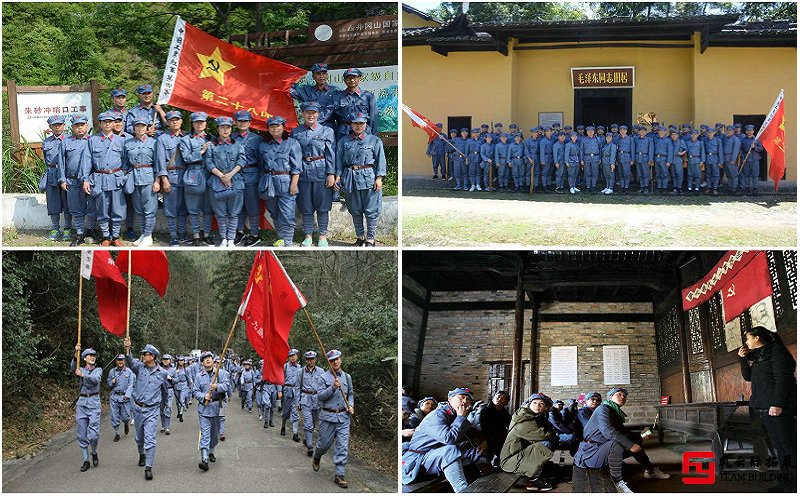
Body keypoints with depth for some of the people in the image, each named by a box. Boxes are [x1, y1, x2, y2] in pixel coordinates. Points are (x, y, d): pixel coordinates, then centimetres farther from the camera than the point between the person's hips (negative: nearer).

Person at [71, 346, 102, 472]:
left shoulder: (98, 370, 9)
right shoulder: (81, 369, 11)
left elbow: (96, 379, -14)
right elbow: (73, 368, -14)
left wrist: (83, 375, -31)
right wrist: (76, 354, -32)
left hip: (94, 402, -2)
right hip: (82, 402, 2)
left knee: (93, 434, -10)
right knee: (81, 434, 1)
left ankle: (94, 453, 18)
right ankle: (86, 460, 11)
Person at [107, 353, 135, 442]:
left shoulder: (129, 371, -2)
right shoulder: (112, 371, 6)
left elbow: (131, 385, -7)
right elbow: (108, 383, 19)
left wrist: (127, 395, -19)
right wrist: (112, 382, -5)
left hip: (125, 397, -2)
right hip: (114, 397, 2)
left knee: (125, 416, 1)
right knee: (115, 416, -1)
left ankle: (126, 423, 36)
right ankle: (116, 433, 11)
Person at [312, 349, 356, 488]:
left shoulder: (347, 377, 10)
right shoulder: (323, 378, -3)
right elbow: (320, 396, -13)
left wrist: (351, 405, 4)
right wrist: (333, 387, -24)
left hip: (344, 416, 3)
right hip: (328, 416, -3)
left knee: (342, 446, -5)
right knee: (324, 443, 9)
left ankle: (339, 475, -2)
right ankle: (316, 458, 43)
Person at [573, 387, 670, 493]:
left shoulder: (617, 413, 16)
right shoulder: (603, 409, -13)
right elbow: (608, 431, -29)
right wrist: (630, 444, -30)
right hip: (592, 451, -11)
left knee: (636, 442, 18)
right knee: (616, 444, -38)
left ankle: (650, 471, 35)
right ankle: (617, 482, -32)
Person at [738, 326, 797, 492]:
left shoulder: (776, 351, -7)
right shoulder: (760, 356, 20)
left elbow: (783, 378, -15)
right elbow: (748, 376, 26)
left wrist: (777, 404, -22)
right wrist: (743, 358, 12)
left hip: (776, 408, -9)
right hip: (763, 408, 9)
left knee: (788, 446, -9)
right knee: (779, 446, 7)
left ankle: (794, 484, -11)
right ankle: (787, 482, 8)